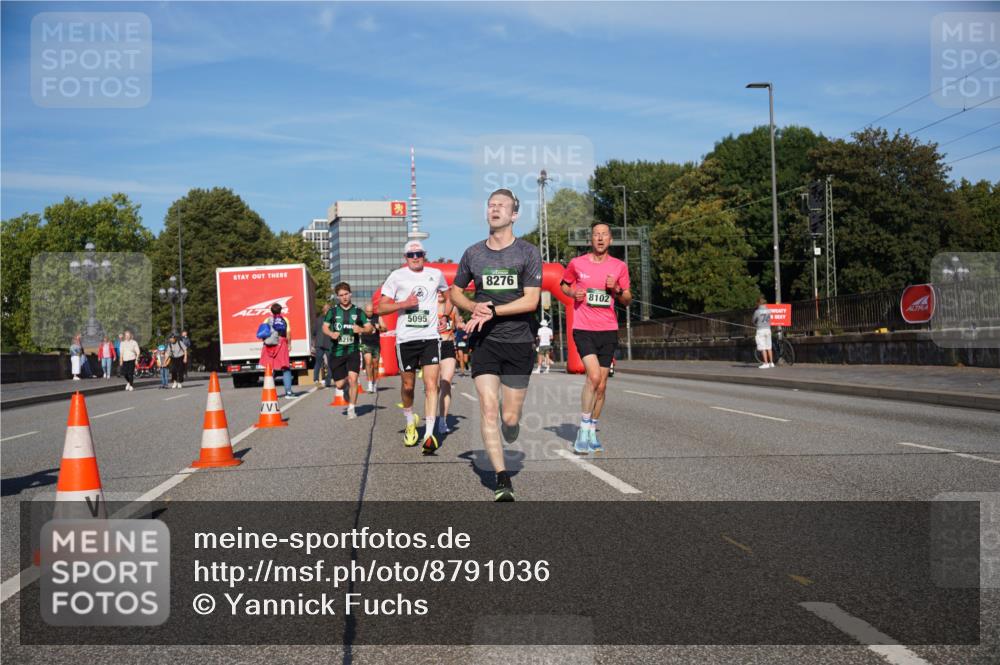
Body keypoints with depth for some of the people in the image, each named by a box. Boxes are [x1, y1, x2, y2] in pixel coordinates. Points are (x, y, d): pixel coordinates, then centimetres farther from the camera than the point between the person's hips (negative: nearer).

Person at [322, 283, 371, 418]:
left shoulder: (358, 311, 3)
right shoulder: (333, 311, 3)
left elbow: (369, 327, 5)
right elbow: (324, 327, 8)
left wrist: (361, 329, -17)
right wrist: (331, 334, -13)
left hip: (353, 351, -1)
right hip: (337, 352, 1)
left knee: (352, 379, -17)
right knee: (339, 385, 4)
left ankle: (351, 409, -4)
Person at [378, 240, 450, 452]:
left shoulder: (436, 274, 10)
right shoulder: (397, 276, 3)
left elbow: (446, 292, 33)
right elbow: (381, 307, 0)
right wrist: (404, 303, -13)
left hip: (431, 337, 1)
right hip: (405, 339, 0)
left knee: (431, 385, -11)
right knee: (407, 386, 11)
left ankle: (429, 435, -13)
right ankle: (410, 422, 37)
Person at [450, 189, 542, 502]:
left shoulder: (528, 252, -2)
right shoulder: (473, 253, 7)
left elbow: (531, 300, -8)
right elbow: (455, 291, 19)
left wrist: (492, 310, -16)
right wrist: (475, 307, -2)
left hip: (519, 342, -1)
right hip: (484, 341, 2)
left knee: (510, 418, 1)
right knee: (488, 409, -12)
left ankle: (506, 440, 38)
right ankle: (502, 480, -6)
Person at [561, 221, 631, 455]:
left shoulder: (619, 267, 5)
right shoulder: (577, 264, 1)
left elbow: (627, 301, 12)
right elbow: (564, 284, 19)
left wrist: (617, 290, -9)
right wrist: (573, 293, -3)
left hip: (608, 331, 3)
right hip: (584, 329, -3)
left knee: (601, 385, 6)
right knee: (594, 376, -20)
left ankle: (592, 431, 20)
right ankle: (583, 430, -7)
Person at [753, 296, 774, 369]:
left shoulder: (757, 311, -11)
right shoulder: (768, 311, 3)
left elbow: (754, 321, 2)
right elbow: (769, 319, 12)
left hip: (760, 330, -5)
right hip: (768, 329, 5)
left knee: (763, 348, -3)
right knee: (769, 347, 12)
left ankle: (766, 363, -7)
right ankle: (771, 362, 16)